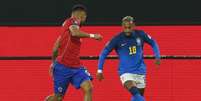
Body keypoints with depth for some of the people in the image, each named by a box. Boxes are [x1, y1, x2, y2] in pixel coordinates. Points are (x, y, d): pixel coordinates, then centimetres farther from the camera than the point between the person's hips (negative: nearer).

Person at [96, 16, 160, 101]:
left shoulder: (140, 34, -6)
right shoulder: (117, 39, -12)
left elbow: (153, 43, 12)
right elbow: (104, 53, -4)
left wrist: (157, 57, 0)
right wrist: (100, 70, -6)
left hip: (140, 71, 4)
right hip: (125, 72, -4)